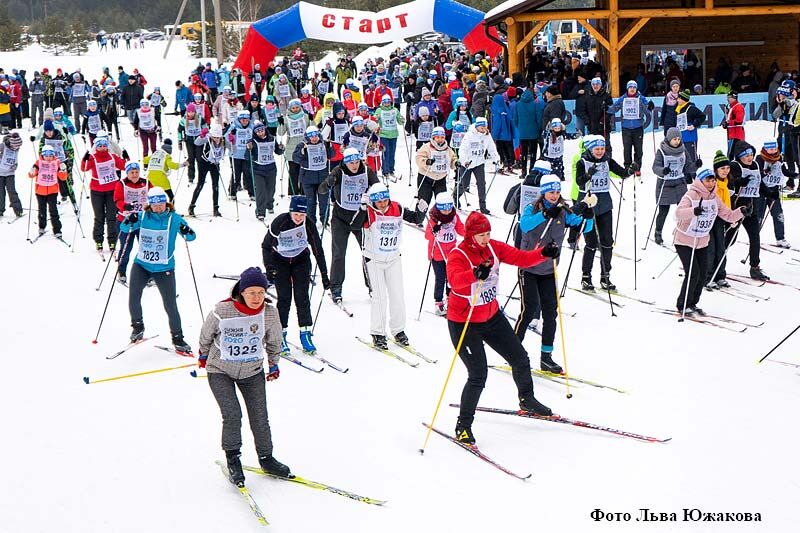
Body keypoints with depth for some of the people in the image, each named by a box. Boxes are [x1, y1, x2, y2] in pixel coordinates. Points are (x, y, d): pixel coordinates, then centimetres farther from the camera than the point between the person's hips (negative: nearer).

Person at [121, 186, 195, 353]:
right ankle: (138, 327, 14)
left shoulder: (174, 218, -6)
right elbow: (124, 229, 7)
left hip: (164, 268, -2)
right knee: (133, 297, -11)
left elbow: (191, 237, -5)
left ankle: (177, 338, 12)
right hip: (141, 264, 2)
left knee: (170, 305, -3)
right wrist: (129, 222, -15)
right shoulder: (143, 217, -1)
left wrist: (186, 232, -29)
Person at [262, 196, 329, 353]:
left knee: (302, 296, -8)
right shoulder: (280, 222, -23)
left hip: (301, 260, 2)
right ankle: (281, 336, -2)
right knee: (284, 297, -9)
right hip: (280, 261, -1)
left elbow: (318, 250, -9)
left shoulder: (309, 225, -18)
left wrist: (324, 275, -8)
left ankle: (305, 334, -1)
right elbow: (266, 245, -12)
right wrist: (268, 268, -20)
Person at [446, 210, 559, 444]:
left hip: (492, 316, 7)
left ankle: (527, 400, 43)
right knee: (478, 375, -13)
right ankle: (463, 426, 4)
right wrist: (475, 273, -62)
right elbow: (455, 281, -43)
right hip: (464, 323, -7)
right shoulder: (458, 255, -23)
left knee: (520, 359, 16)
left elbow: (521, 258, -6)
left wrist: (544, 253, -24)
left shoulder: (493, 248, -3)